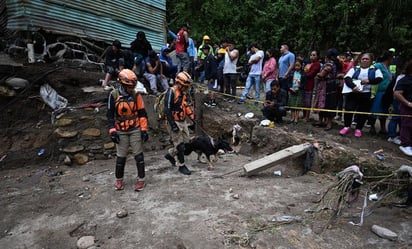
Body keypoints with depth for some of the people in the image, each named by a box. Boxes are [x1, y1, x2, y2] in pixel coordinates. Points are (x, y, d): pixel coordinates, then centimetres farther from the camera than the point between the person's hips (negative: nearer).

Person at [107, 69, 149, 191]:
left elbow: (142, 113, -1)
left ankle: (141, 179, 15)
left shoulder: (136, 95, -4)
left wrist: (144, 130, -5)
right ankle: (119, 180, 25)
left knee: (138, 155, 3)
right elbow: (110, 115, -1)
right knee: (120, 157, 8)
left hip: (135, 130, 0)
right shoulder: (114, 95, -5)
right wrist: (112, 131, -6)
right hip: (121, 132, 0)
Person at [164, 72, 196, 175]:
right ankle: (181, 166, 12)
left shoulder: (182, 92, 11)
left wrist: (192, 118, 15)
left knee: (185, 141, 14)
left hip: (183, 121, 9)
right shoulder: (171, 92, -18)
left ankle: (170, 154, 34)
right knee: (180, 145, -3)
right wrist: (173, 125, -23)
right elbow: (167, 110, -22)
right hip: (174, 122, -9)